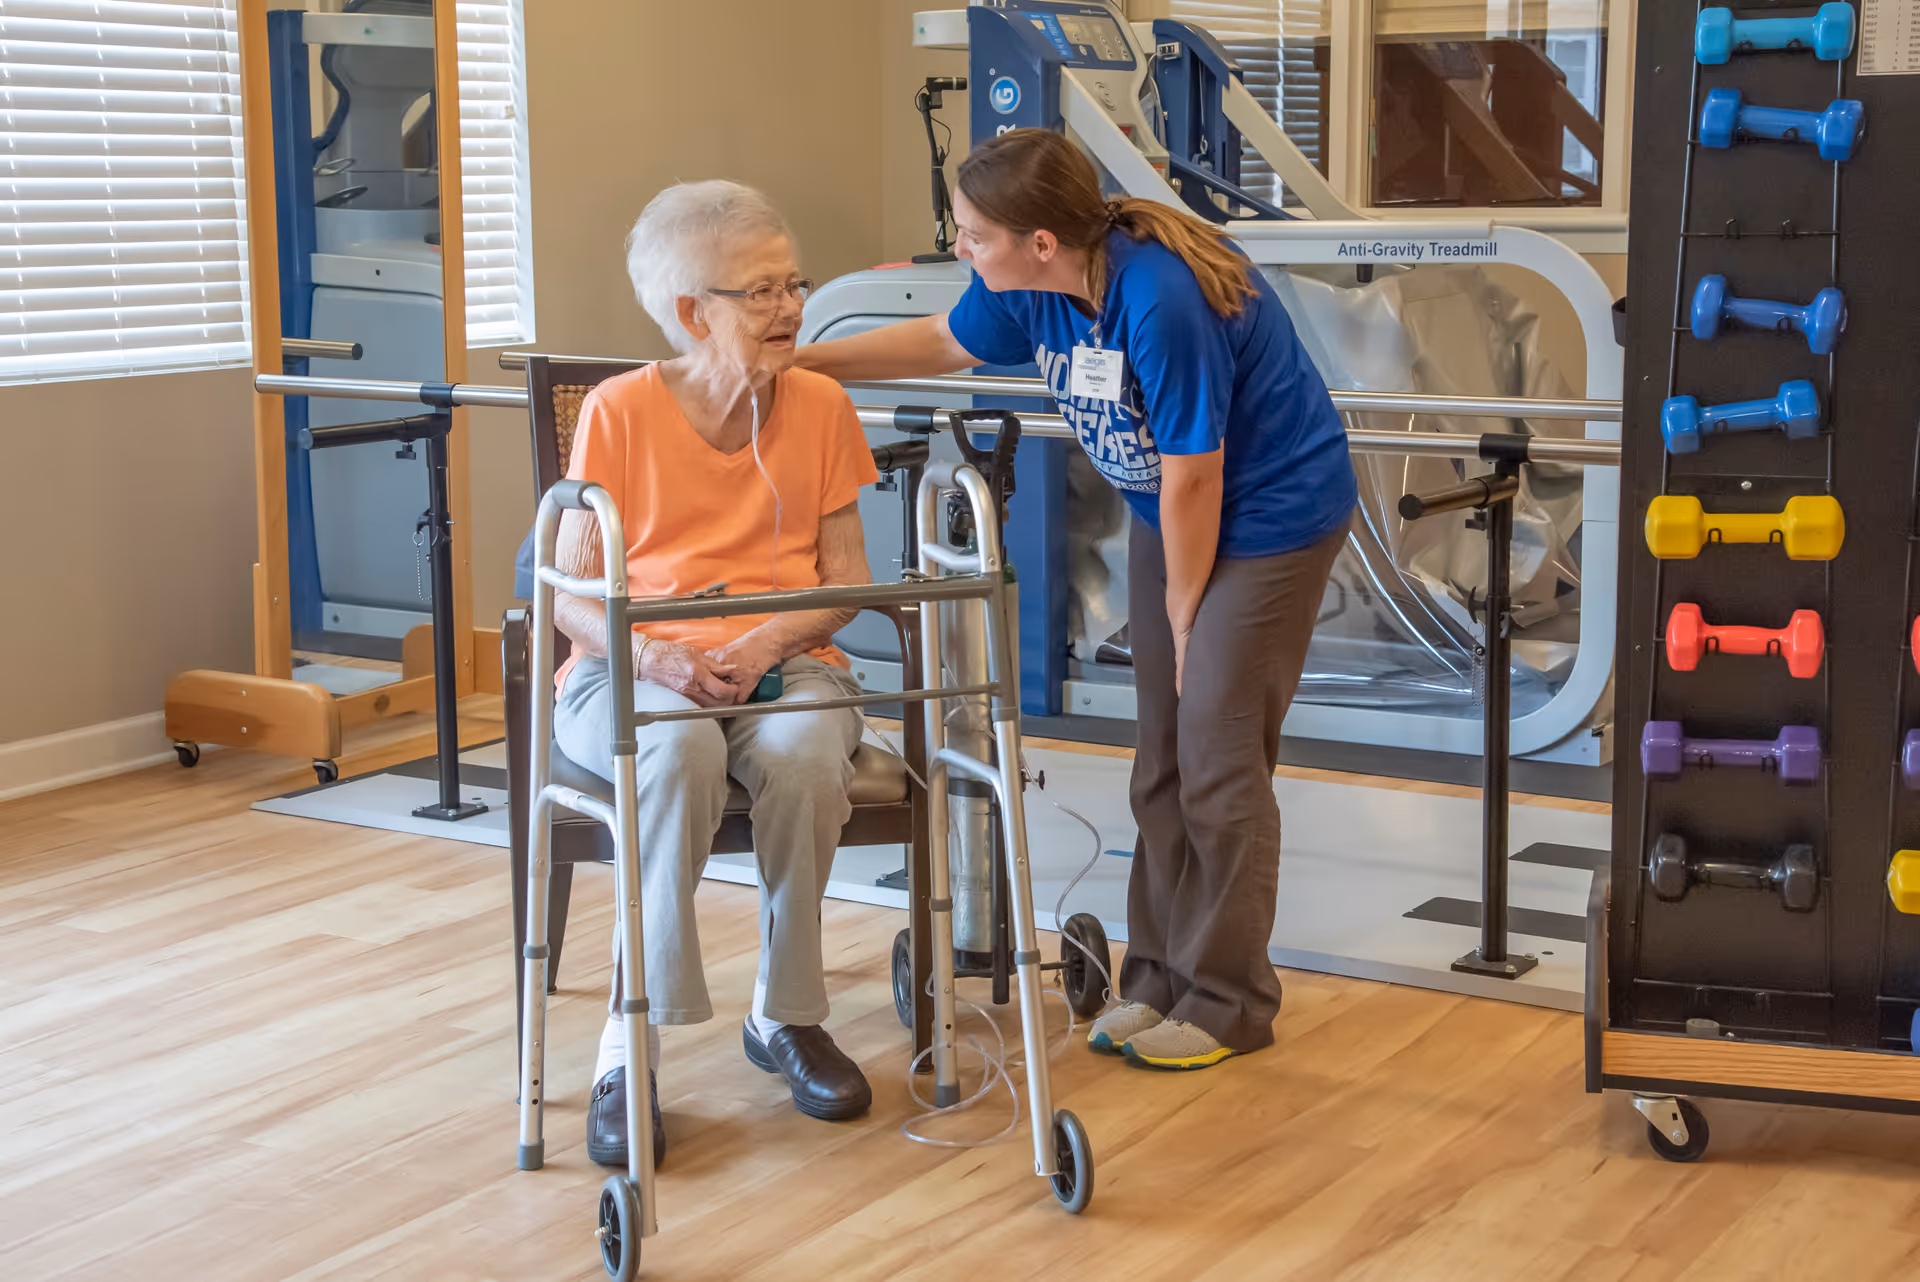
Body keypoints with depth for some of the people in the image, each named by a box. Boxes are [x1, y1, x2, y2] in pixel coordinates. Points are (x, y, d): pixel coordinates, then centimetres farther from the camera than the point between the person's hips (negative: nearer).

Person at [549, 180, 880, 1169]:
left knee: (804, 755, -34)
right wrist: (652, 653, -21)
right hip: (632, 669, -2)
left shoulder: (820, 406, 7)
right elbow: (571, 594, -1)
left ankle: (785, 1015, -12)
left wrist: (772, 640, -14)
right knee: (679, 753, -38)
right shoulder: (619, 412, -1)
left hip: (783, 660, 2)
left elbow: (845, 577, 6)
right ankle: (631, 1043, -29)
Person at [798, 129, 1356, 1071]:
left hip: (1271, 517, -8)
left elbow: (1193, 479, -24)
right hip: (1174, 515, 8)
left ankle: (1226, 1004, 8)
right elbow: (943, 342, 14)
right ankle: (1161, 979, 21)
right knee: (1161, 761, 10)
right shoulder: (1031, 288, -8)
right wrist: (801, 359, 14)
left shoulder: (1161, 301, -32)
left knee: (1220, 764, -5)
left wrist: (1184, 616, -12)